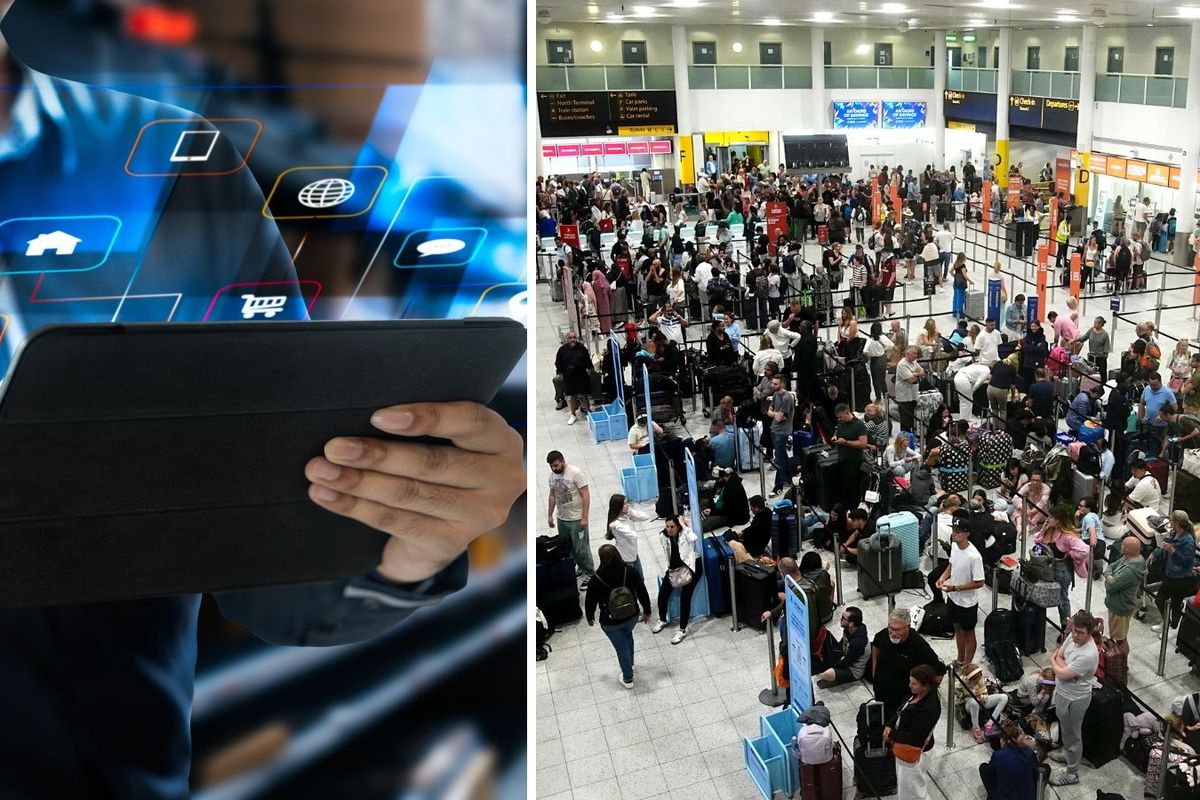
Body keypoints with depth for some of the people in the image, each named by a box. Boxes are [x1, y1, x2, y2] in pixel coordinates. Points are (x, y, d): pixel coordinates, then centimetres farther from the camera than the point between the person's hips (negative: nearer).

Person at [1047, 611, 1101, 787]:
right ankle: (1067, 753, 54)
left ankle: (1072, 773, 28)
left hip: (1074, 699, -8)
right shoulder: (1072, 637, -11)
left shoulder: (1088, 655, -36)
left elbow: (1062, 674, -29)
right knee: (1065, 728, 30)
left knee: (1072, 734, 11)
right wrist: (1066, 669, -20)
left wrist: (1053, 661, -9)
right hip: (1062, 692, 8)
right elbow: (1058, 655, 0)